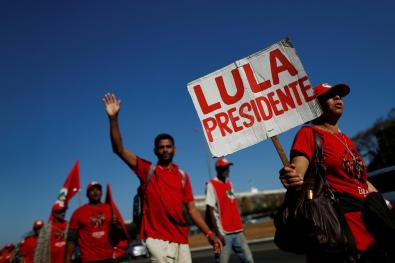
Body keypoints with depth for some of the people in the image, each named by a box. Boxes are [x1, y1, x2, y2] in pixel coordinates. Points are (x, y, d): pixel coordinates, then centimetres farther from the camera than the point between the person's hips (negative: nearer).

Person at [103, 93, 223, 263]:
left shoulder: (182, 176, 10)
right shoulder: (147, 170, 3)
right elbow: (119, 150, -5)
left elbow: (191, 208, 9)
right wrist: (113, 118, -15)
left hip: (181, 240, 4)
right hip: (158, 240, -3)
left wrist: (209, 234, 2)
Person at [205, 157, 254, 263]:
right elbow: (210, 211, -13)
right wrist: (217, 232, -17)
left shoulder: (229, 183, 15)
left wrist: (239, 226, 16)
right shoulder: (211, 185, -7)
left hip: (237, 231, 7)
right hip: (224, 233, -7)